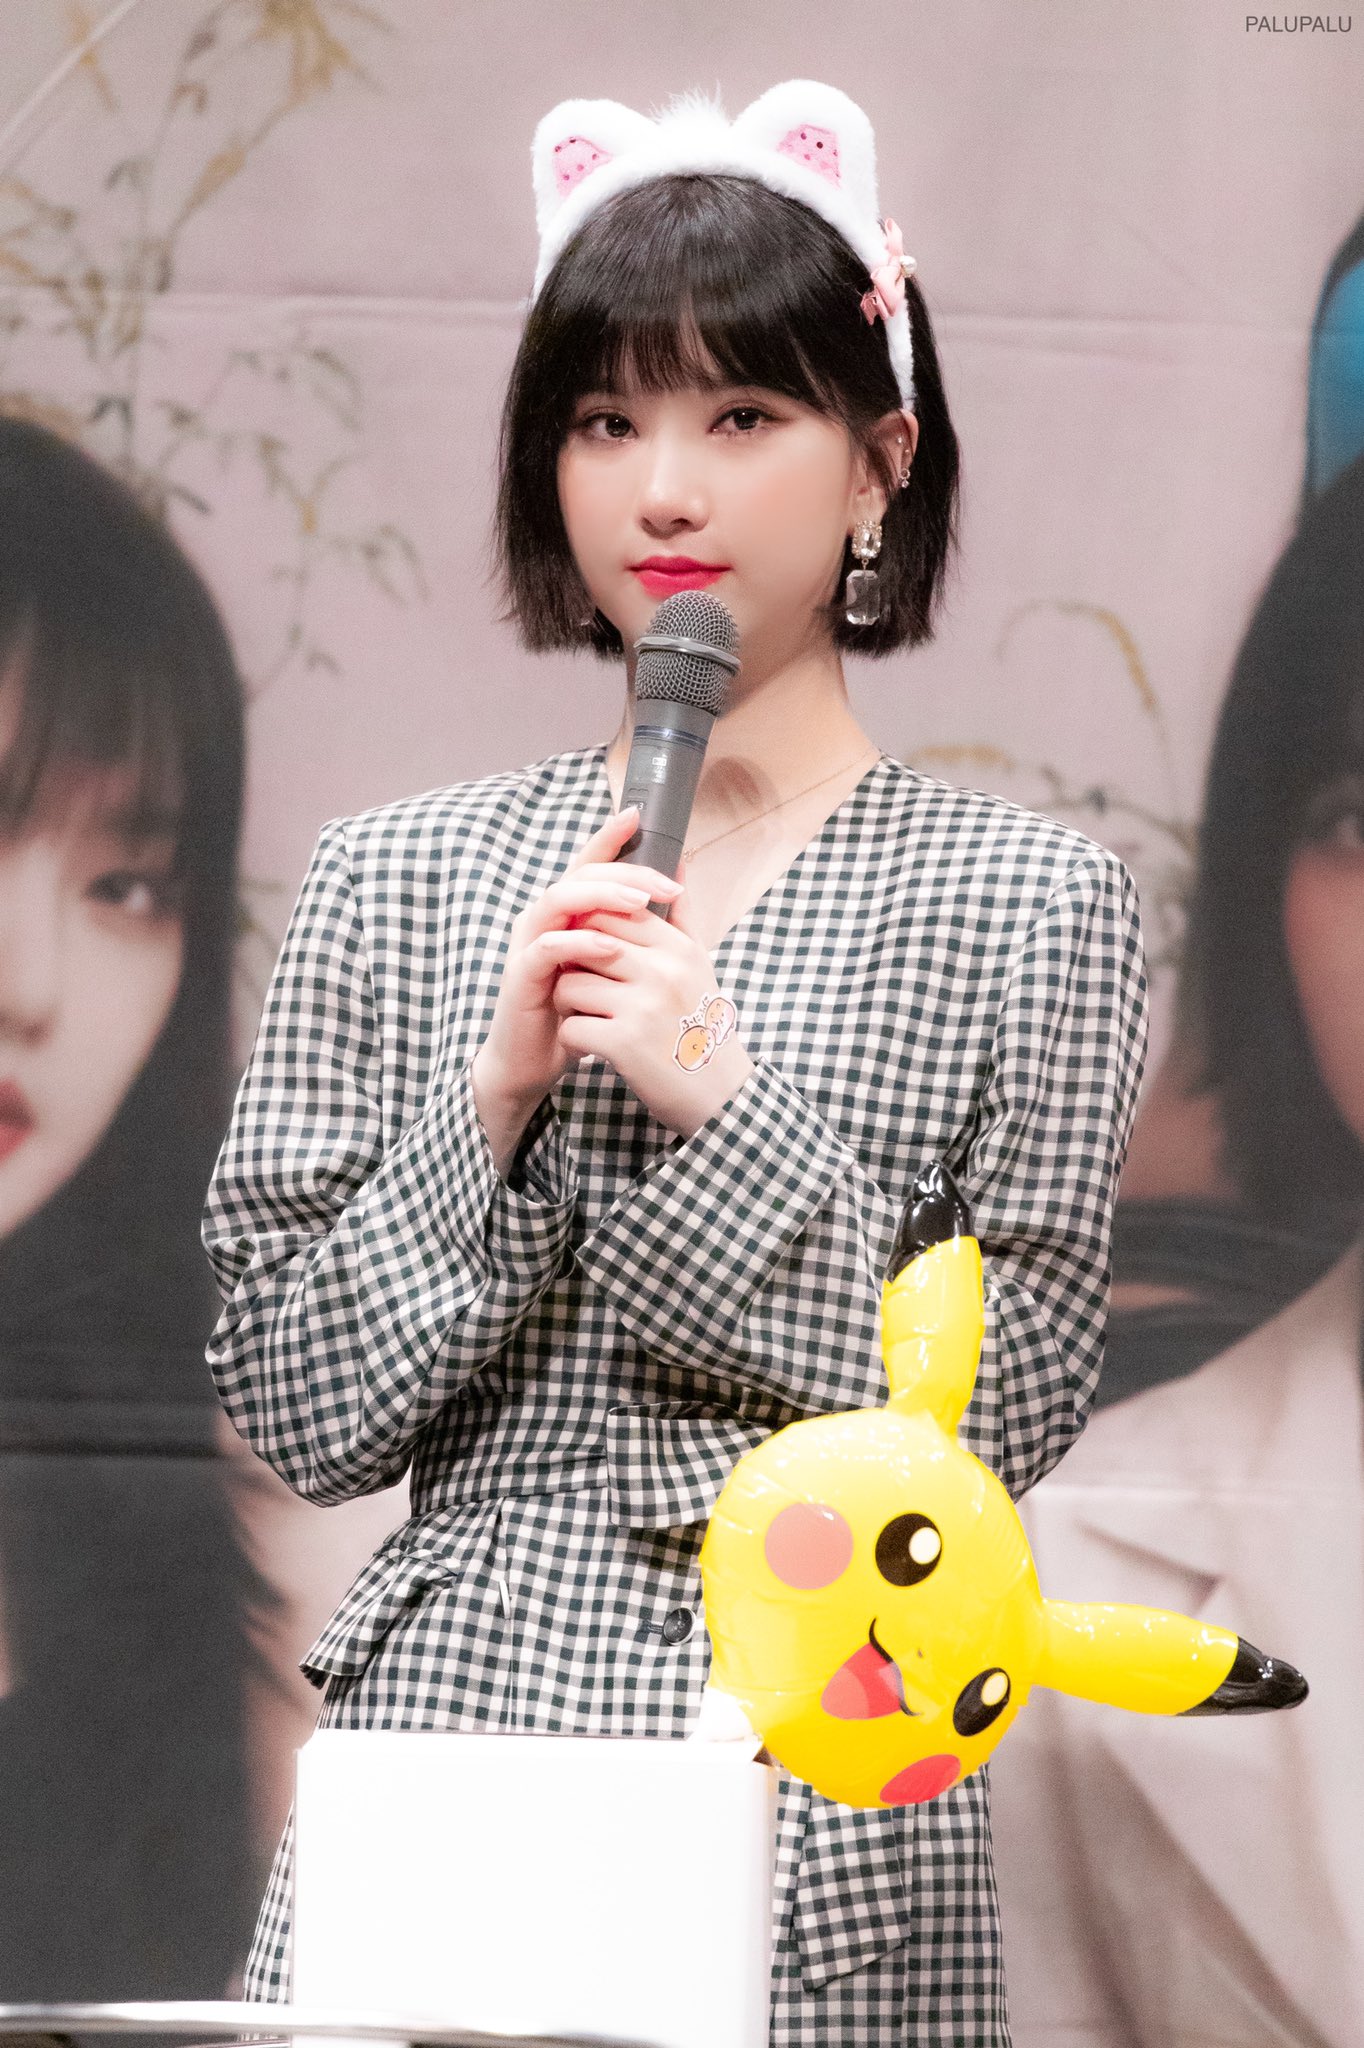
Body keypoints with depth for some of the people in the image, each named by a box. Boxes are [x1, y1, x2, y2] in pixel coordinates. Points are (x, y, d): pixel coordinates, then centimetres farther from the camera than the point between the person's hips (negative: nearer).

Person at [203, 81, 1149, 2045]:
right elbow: (297, 1405, 3)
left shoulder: (1027, 903, 1)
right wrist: (497, 1094, -10)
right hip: (442, 1728, 2)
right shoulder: (398, 883, 7)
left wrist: (717, 1093, -12)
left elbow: (1013, 1400, -5)